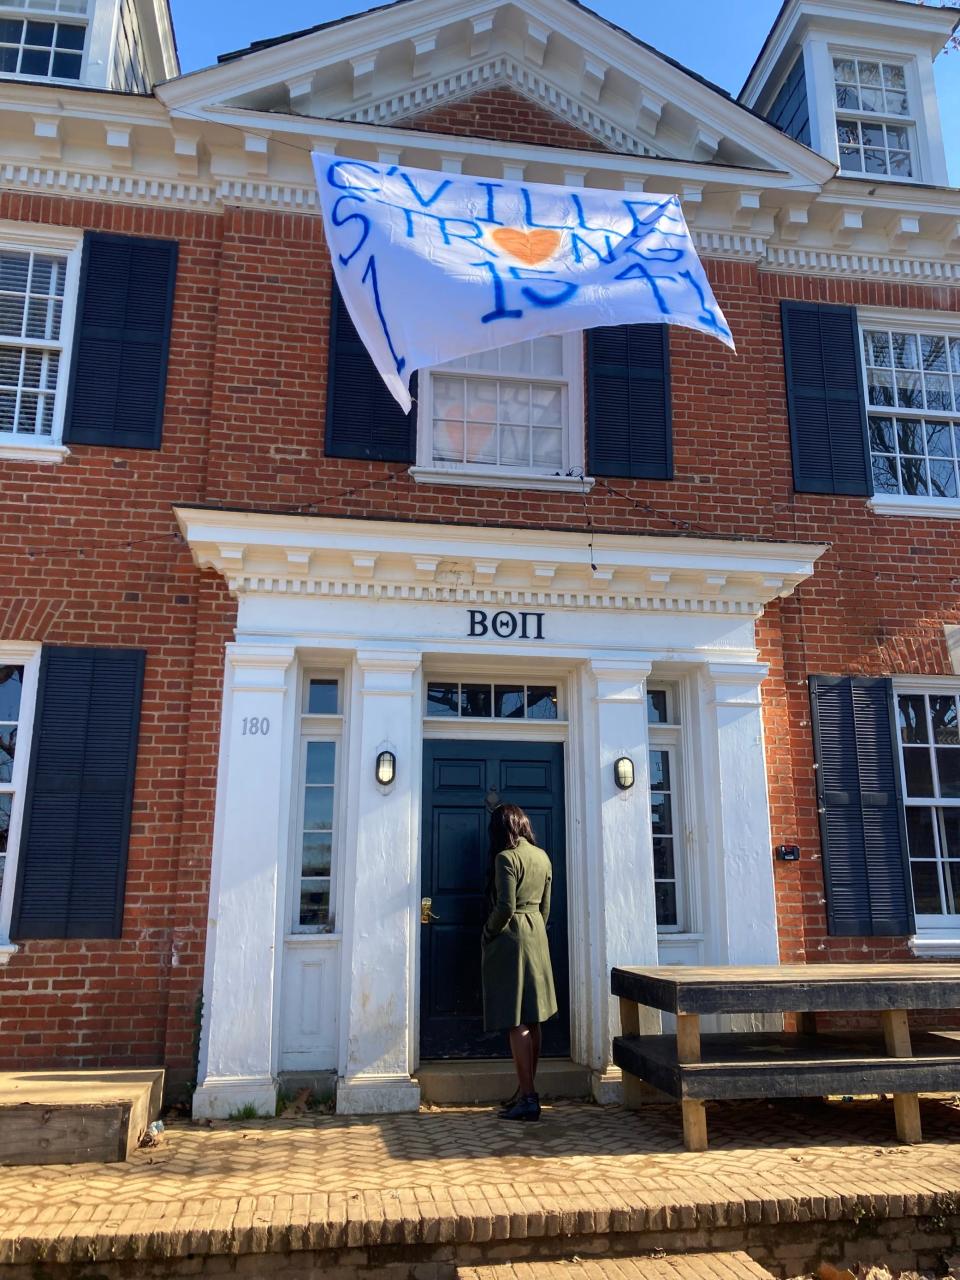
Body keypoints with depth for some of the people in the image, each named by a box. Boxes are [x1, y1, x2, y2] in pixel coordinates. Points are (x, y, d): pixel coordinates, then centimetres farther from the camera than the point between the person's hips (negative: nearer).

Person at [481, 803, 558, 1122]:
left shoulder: (506, 857, -14)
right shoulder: (542, 857, 9)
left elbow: (505, 906, -19)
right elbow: (545, 906, 13)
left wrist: (488, 932, -4)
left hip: (510, 939, -8)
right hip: (537, 937, 8)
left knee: (516, 1022, -5)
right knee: (532, 1020, 11)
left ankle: (528, 1098, -4)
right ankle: (526, 1091, 19)